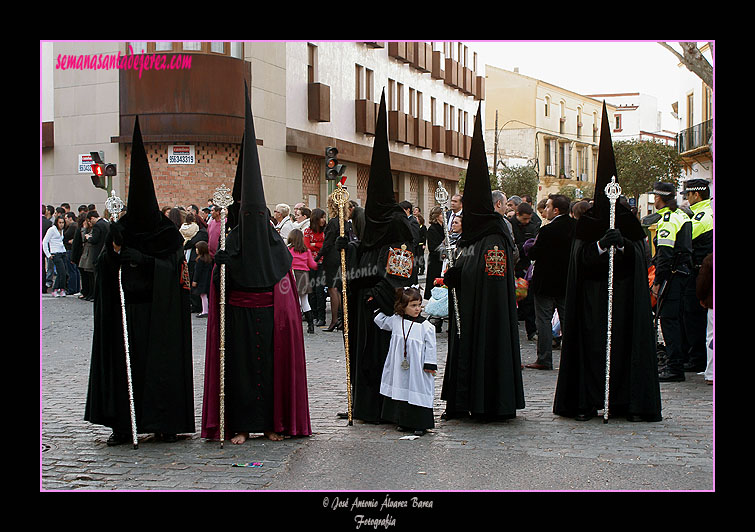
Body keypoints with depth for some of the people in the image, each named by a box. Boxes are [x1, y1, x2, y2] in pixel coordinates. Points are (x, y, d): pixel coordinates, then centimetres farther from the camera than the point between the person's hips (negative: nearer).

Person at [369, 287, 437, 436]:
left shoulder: (425, 326, -9)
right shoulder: (395, 320, 2)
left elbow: (430, 346, -5)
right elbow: (382, 322, 23)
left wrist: (430, 364, -7)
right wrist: (375, 307, 19)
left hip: (418, 368, -4)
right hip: (400, 366, 4)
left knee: (417, 392, -1)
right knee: (401, 390, 9)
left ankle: (420, 424, 8)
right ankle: (404, 422, 22)